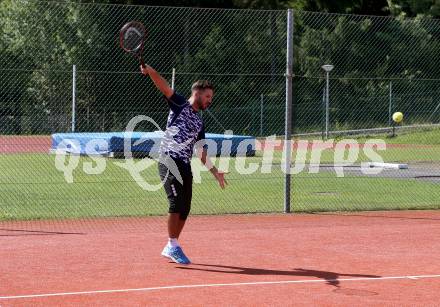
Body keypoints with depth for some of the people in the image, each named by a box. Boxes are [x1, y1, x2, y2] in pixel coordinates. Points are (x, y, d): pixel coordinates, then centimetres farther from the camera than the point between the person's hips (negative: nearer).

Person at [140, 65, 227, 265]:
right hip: (169, 160, -8)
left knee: (184, 209, 6)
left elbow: (201, 152, 26)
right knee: (177, 203, -17)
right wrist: (149, 71, -26)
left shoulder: (199, 123, 23)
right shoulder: (180, 104, 5)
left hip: (185, 166, 8)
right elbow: (164, 87, -10)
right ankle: (173, 246, -13)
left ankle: (170, 248, 16)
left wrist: (215, 172, 23)